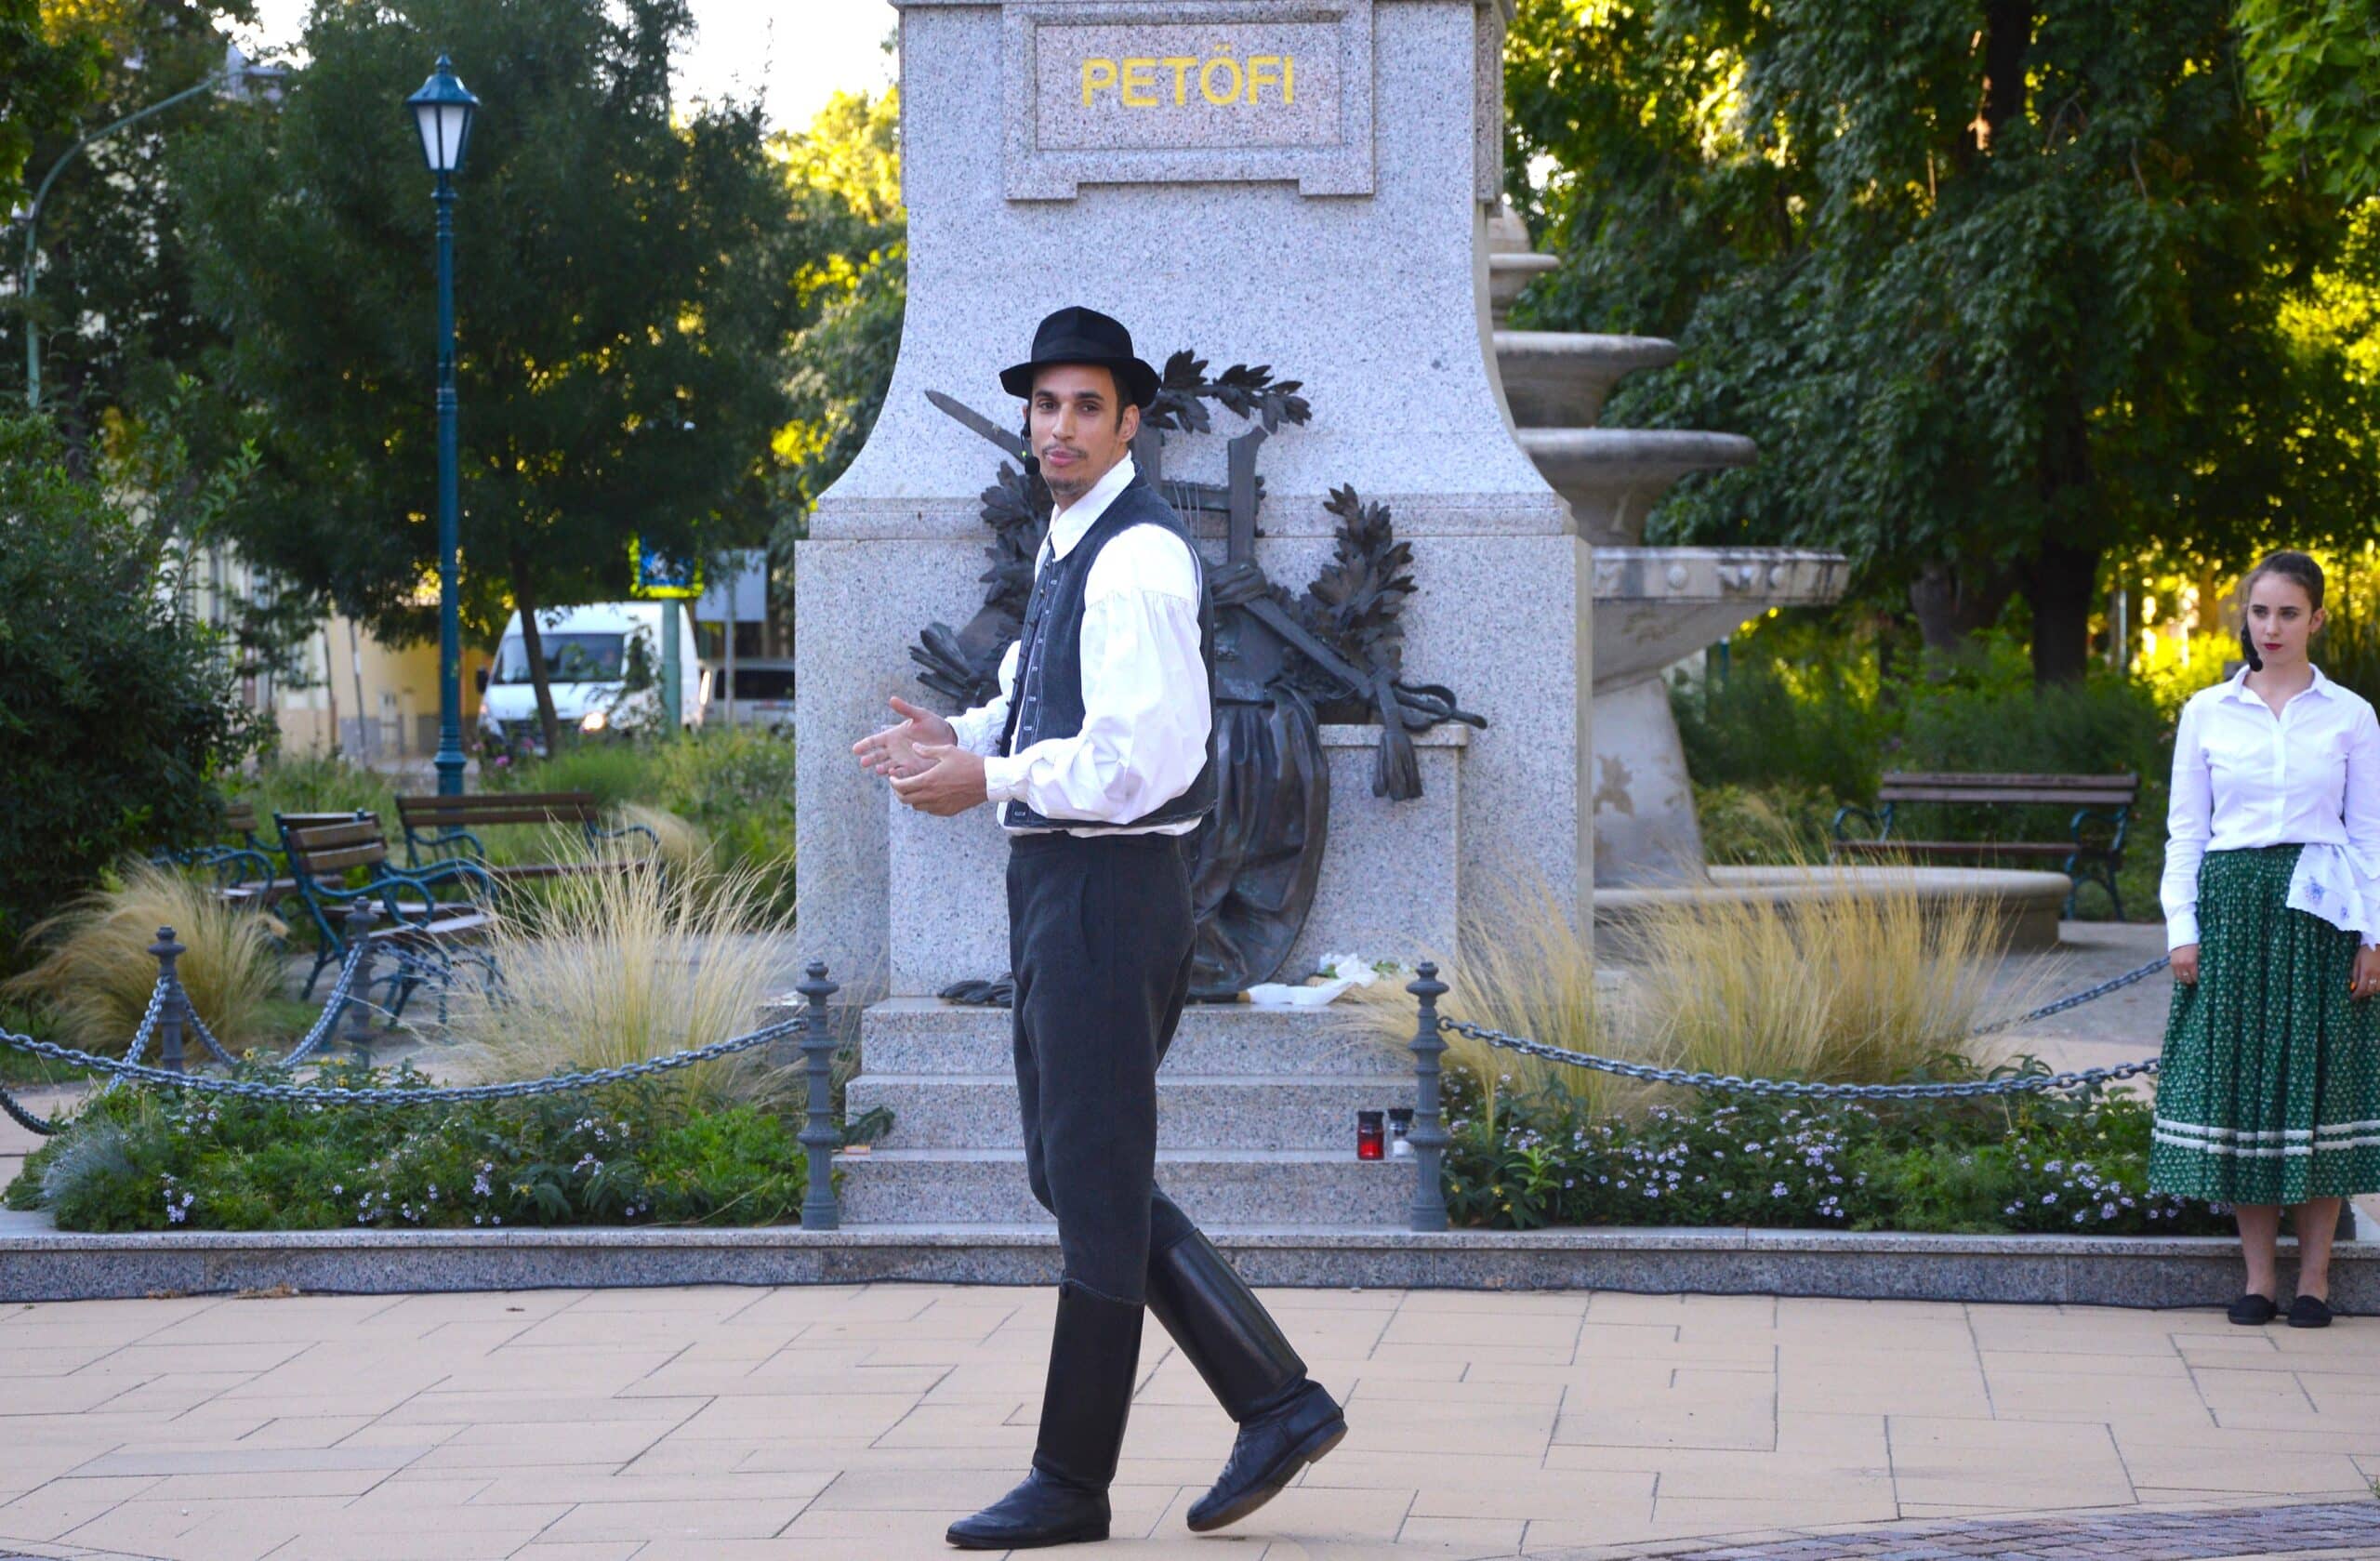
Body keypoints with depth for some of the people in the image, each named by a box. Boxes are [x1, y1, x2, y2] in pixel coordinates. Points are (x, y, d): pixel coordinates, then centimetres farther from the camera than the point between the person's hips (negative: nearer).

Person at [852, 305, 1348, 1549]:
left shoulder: (1138, 561, -16)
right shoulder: (1069, 549, 15)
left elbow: (1139, 758, -24)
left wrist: (988, 781, -16)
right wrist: (960, 736, 5)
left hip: (1109, 890, -11)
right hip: (1059, 887, 11)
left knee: (1095, 1187, 0)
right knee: (1073, 1172, 15)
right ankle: (1278, 1401, 19)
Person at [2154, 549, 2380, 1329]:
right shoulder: (2207, 713, 7)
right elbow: (2185, 828, 9)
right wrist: (2181, 927, 0)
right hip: (2233, 906, 1)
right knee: (2238, 1076, -1)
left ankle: (2313, 1277, 6)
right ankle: (2258, 1277, 7)